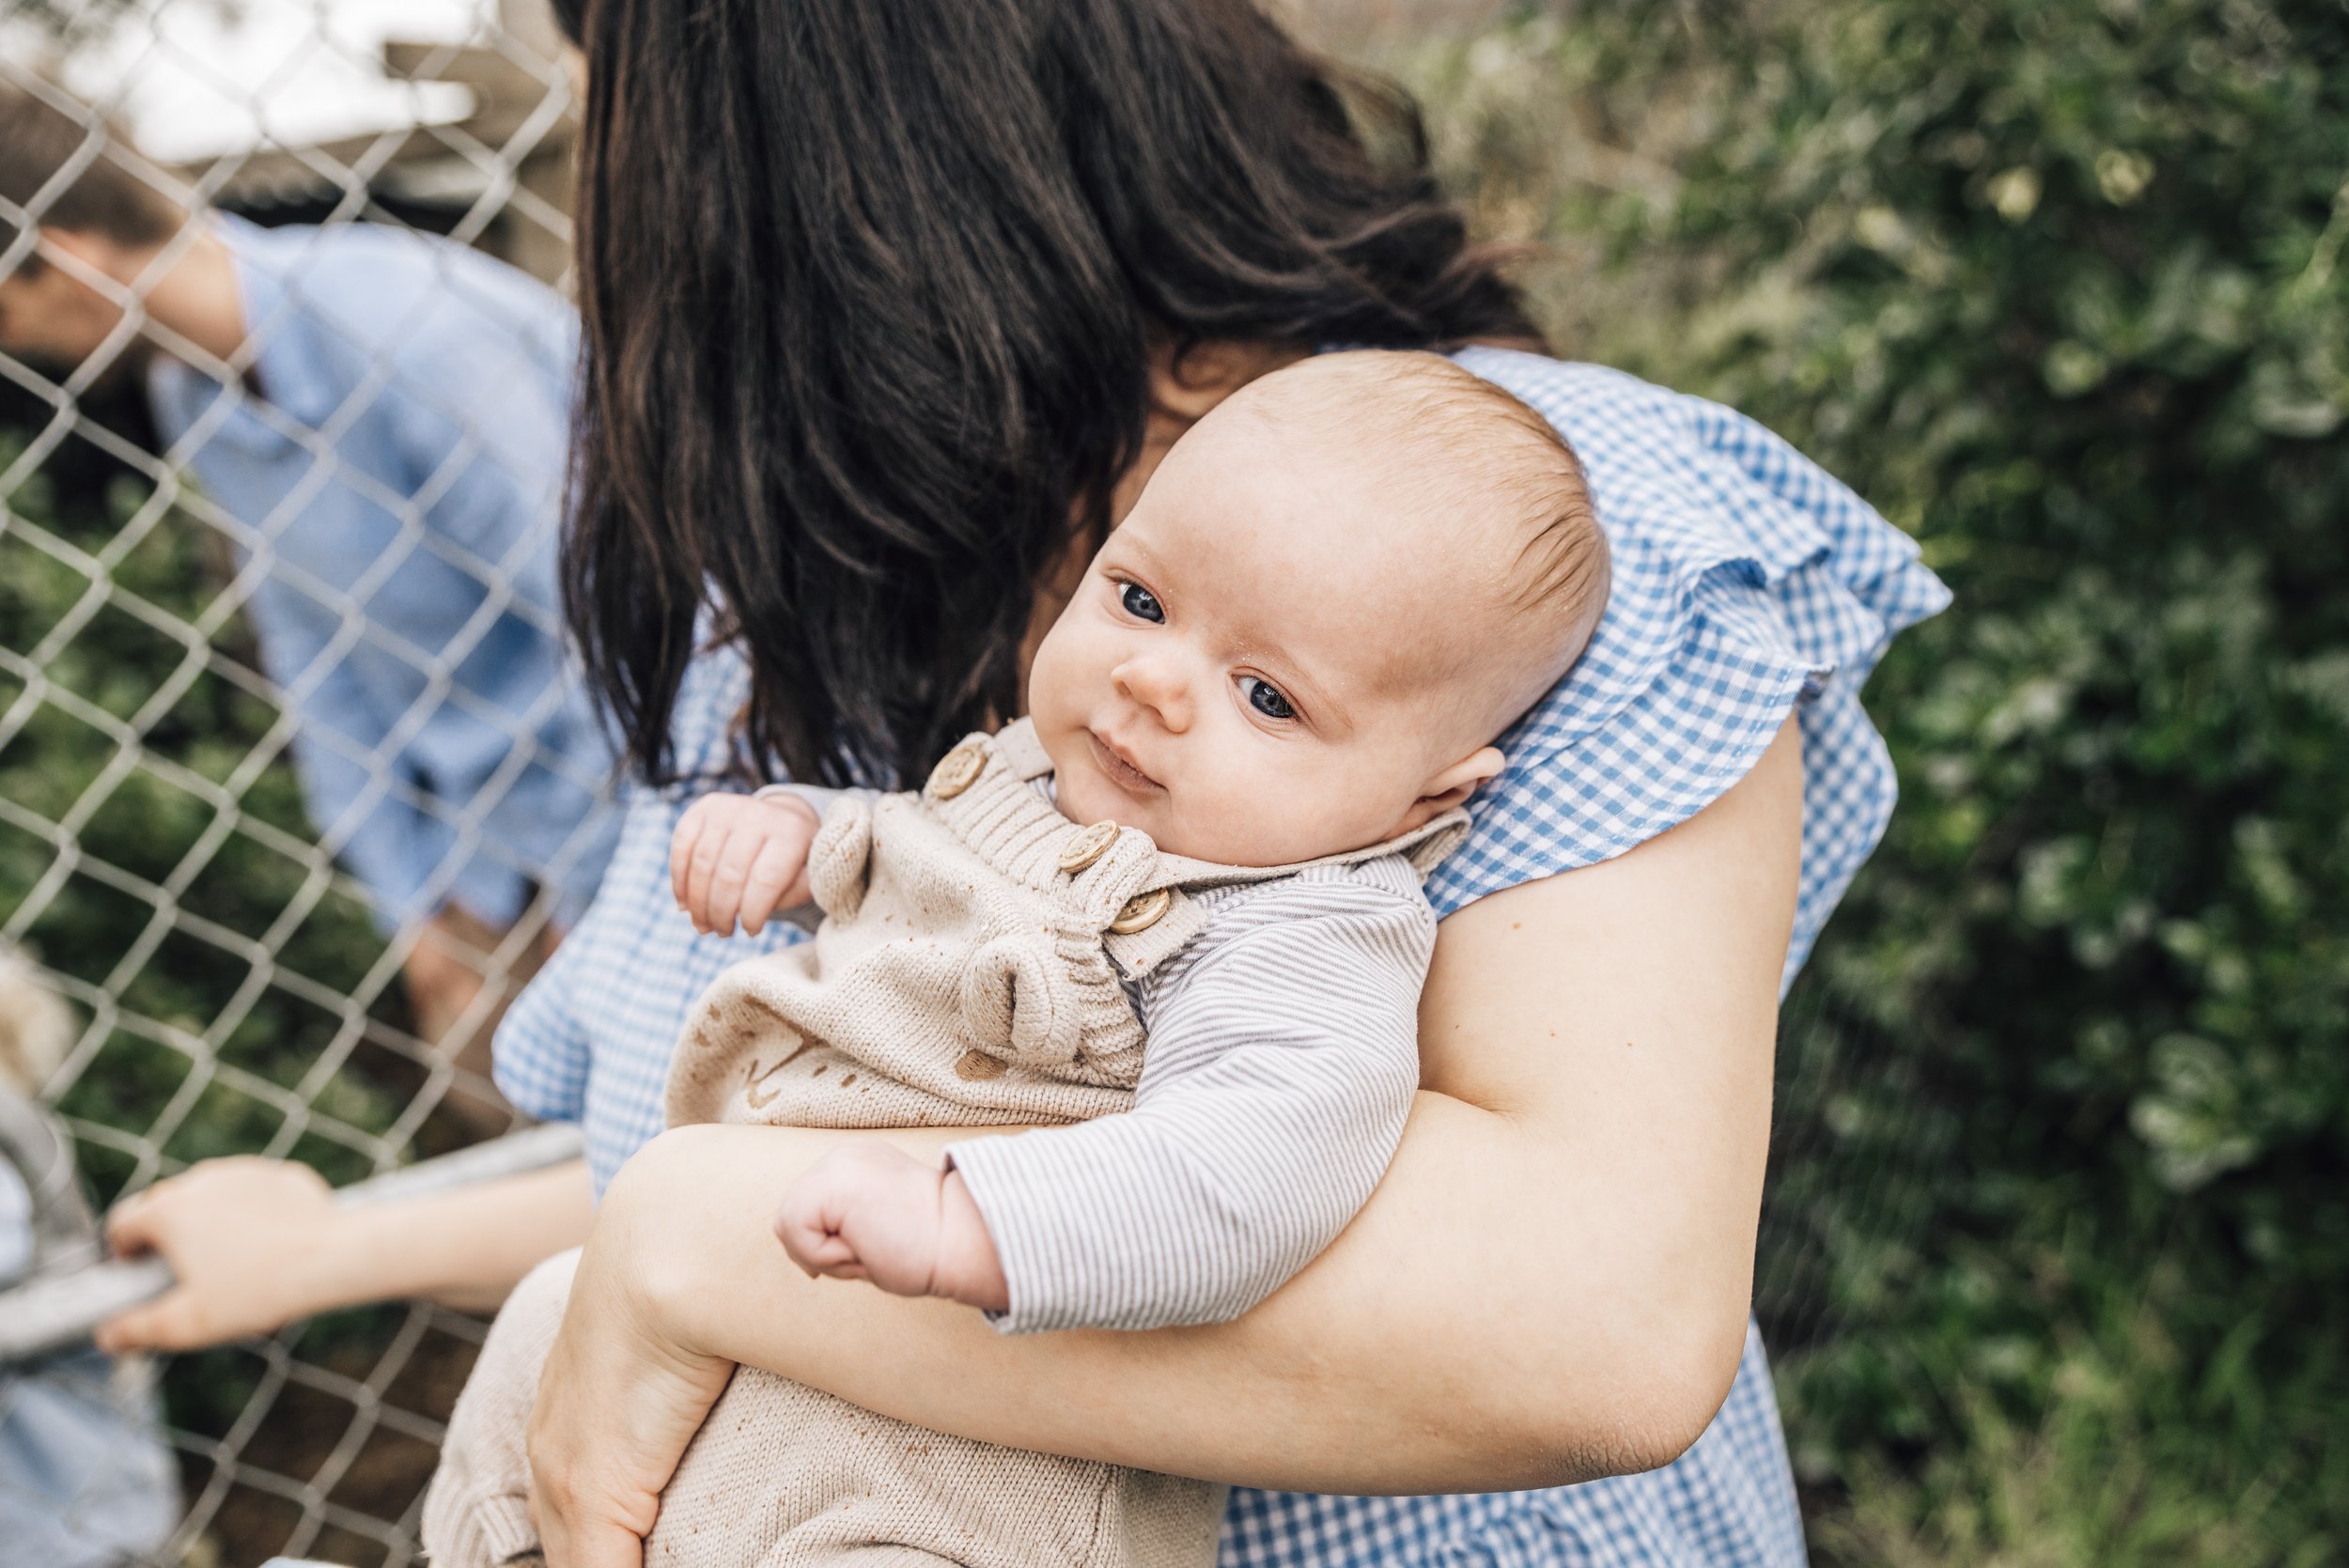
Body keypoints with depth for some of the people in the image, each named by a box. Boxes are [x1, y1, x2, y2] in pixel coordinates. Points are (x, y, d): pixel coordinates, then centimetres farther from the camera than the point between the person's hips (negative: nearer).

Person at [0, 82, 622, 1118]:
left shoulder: (404, 320, -24)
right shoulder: (187, 389, 2)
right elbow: (315, 658, 8)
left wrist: (592, 910, -16)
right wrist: (416, 906, 8)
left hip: (626, 793, -7)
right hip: (473, 815, 7)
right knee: (497, 1094, 12)